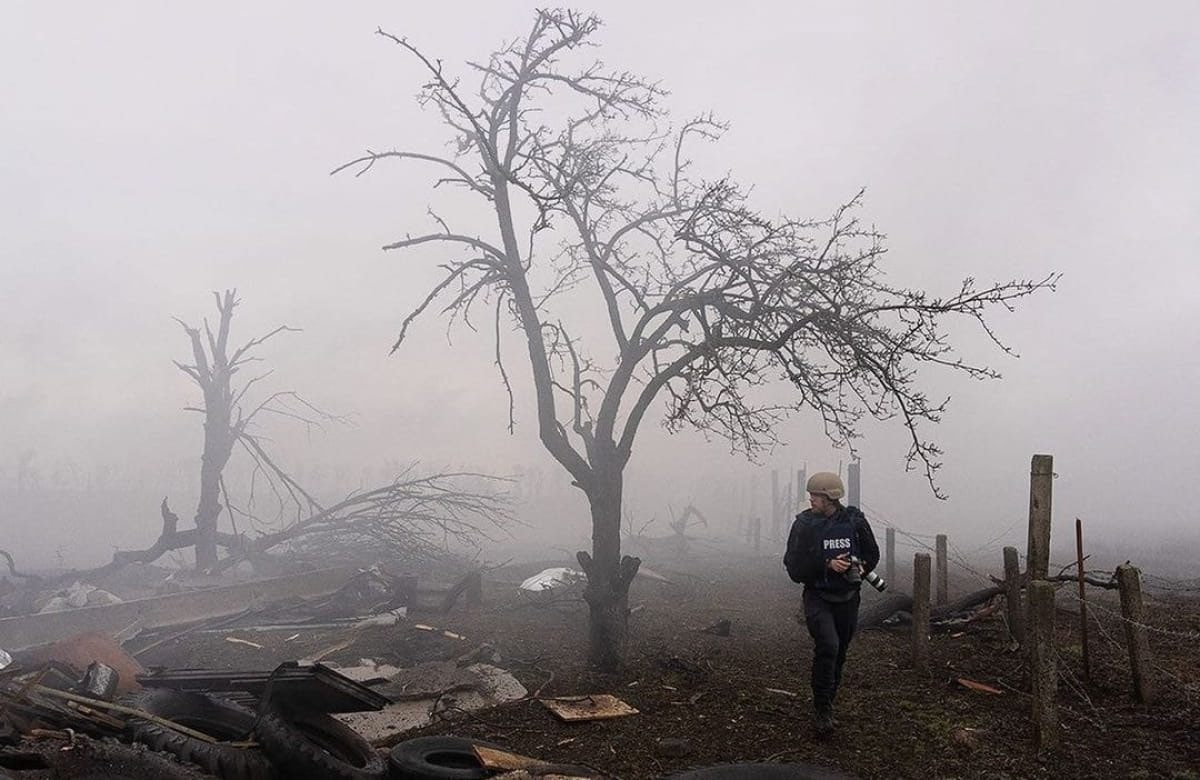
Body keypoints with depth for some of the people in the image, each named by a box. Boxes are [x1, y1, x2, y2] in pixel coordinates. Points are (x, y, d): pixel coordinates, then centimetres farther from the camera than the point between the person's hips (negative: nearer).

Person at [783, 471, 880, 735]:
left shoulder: (855, 520, -4)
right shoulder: (804, 524, -8)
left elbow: (872, 554, 9)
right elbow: (794, 565, -10)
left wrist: (861, 568, -12)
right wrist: (827, 565, -22)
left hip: (847, 598, 3)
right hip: (817, 597, -3)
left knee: (839, 653, 12)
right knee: (828, 646, -21)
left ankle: (826, 705, 32)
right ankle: (822, 709, -7)